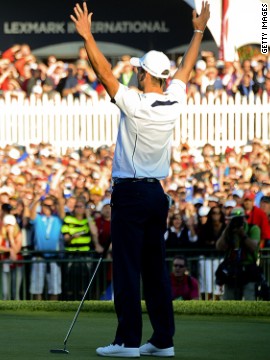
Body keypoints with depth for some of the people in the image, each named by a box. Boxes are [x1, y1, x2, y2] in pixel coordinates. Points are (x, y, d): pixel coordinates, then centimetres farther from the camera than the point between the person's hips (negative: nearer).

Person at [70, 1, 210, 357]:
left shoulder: (135, 106, -16)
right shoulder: (175, 104, 2)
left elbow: (104, 72, -16)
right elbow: (186, 69, 17)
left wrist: (87, 35, -12)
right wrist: (199, 31, 30)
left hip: (130, 194, -7)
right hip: (158, 194, 7)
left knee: (127, 269, -5)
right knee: (156, 269, 9)